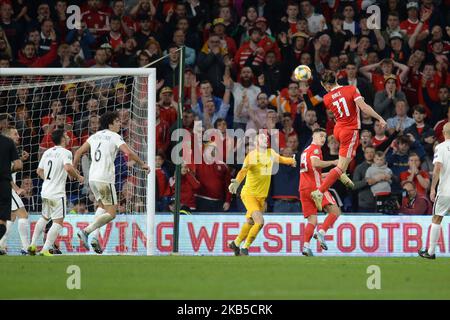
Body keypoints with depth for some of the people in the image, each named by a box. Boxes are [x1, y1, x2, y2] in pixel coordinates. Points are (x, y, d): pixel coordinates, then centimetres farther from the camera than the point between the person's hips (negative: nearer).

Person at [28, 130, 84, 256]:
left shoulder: (47, 152, 12)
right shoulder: (65, 152, -11)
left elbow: (39, 171, 17)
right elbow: (68, 168, -28)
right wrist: (78, 177, -11)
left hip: (45, 192, 8)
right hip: (57, 193, -8)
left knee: (44, 218, 25)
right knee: (58, 222, -3)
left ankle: (32, 245, 23)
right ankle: (45, 250, -12)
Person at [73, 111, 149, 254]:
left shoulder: (95, 136, 15)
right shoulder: (115, 137, -4)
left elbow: (79, 152, 16)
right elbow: (128, 152, -16)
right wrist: (142, 164, -4)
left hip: (92, 178, 7)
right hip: (105, 179, -7)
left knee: (102, 206, 24)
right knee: (111, 213, -2)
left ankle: (95, 237, 9)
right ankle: (86, 231, -14)